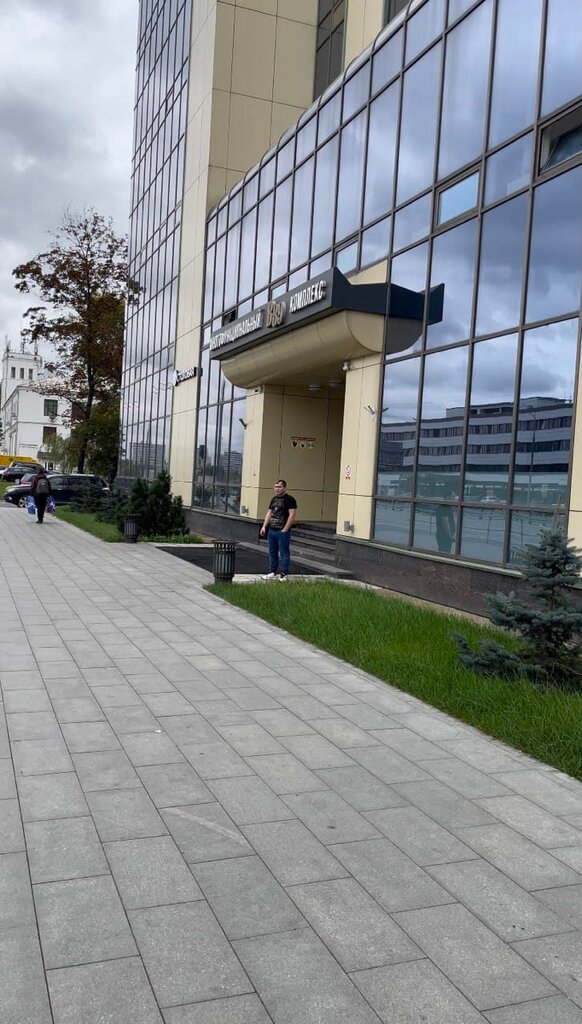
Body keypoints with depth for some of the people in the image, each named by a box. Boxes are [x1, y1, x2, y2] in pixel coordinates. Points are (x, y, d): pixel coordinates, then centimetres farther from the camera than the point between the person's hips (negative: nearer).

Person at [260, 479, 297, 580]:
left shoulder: (290, 499, -8)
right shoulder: (274, 499, 15)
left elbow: (292, 515, -14)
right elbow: (269, 513, 20)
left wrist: (285, 529, -16)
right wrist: (264, 526, 11)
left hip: (282, 531, -8)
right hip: (272, 530, 8)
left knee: (284, 553, -3)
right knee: (272, 552, 13)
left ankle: (284, 574, 1)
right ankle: (273, 572, 22)